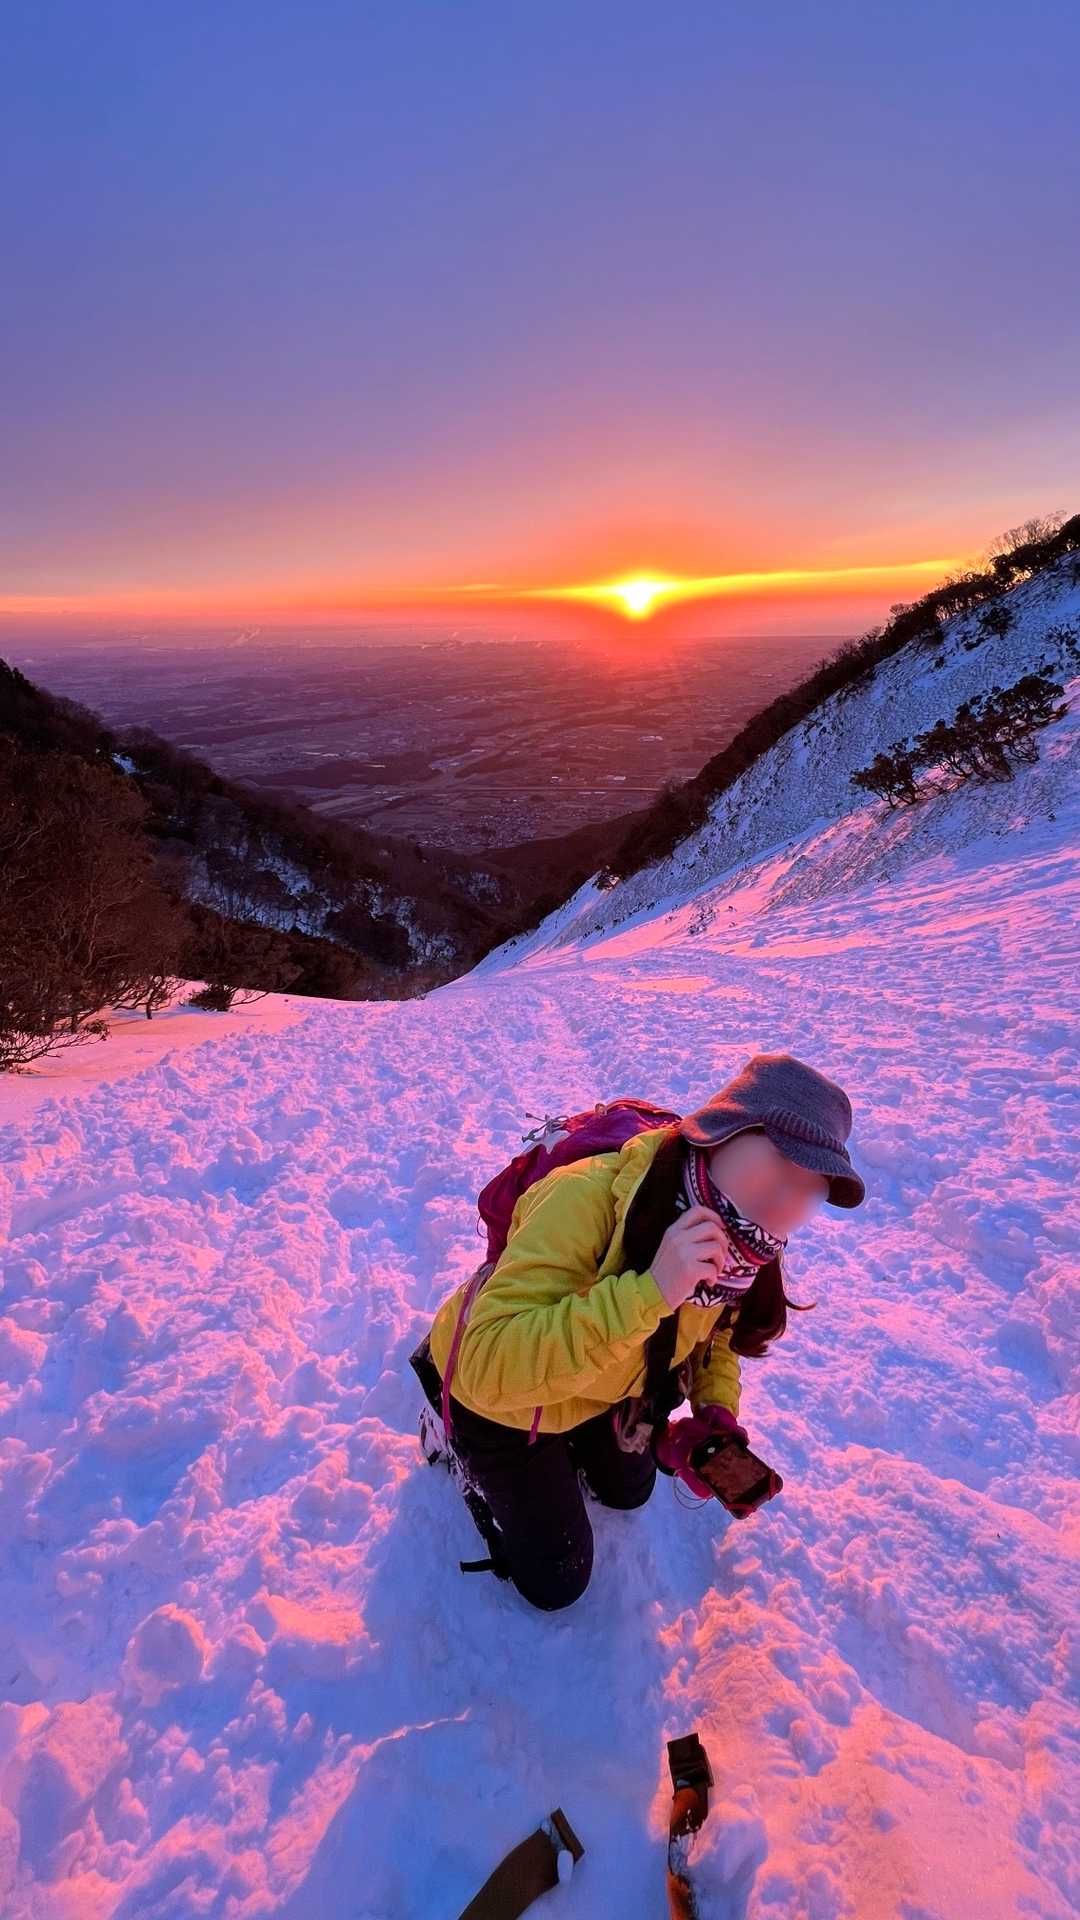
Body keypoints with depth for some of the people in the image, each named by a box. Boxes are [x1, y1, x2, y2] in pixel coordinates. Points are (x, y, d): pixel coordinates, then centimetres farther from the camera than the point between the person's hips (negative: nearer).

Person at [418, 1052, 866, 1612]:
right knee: (555, 1583, 10)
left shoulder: (748, 1241, -20)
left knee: (628, 1491, 28)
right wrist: (648, 1292, -52)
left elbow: (716, 1330, 2)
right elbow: (488, 1366, -47)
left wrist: (716, 1411, -17)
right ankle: (455, 1439, 26)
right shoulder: (588, 1197, -44)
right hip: (493, 1393, -5)